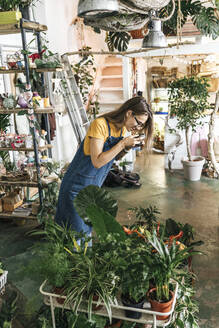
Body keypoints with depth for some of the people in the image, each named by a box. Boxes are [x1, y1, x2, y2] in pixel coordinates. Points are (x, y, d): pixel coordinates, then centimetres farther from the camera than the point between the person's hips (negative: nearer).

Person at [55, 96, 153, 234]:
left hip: (95, 186, 7)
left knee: (87, 230, 17)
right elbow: (97, 161, -27)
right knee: (75, 234, 3)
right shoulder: (100, 124, -23)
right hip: (78, 185, -7)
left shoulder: (123, 129, 1)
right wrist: (123, 144, -25)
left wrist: (127, 148, -8)